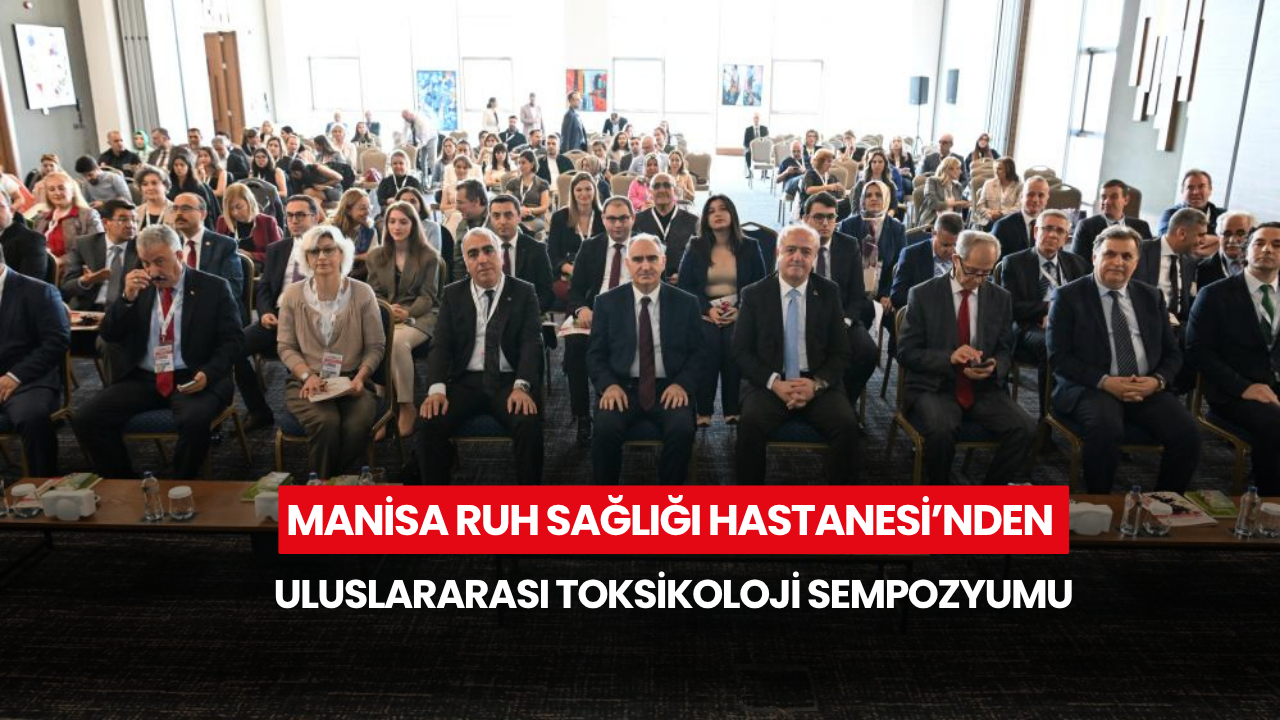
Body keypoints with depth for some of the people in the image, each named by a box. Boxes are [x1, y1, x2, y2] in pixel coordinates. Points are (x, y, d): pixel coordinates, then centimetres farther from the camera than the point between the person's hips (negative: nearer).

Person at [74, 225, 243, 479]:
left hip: (191, 379, -4)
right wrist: (127, 297, -9)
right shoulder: (138, 287, 12)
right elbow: (108, 335, 8)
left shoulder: (214, 288, 2)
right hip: (141, 379, 4)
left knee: (194, 420, -35)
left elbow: (232, 340, -2)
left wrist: (207, 374, -19)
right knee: (85, 418, -16)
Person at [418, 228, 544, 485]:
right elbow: (441, 345, 4)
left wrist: (521, 386, -22)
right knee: (429, 422, -25)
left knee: (529, 424, -31)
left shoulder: (524, 292, 6)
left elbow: (531, 343, -4)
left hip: (509, 382, -1)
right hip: (465, 382, 2)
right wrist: (436, 388, -15)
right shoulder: (452, 294, 12)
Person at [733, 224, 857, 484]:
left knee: (847, 425, -26)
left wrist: (817, 383, -13)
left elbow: (841, 353, 6)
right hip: (768, 384, -1)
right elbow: (741, 352, 1)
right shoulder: (754, 294, 3)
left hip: (818, 385, 1)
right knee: (750, 424, -30)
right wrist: (775, 383, -14)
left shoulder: (829, 292, 7)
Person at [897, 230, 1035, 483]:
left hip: (984, 389, 4)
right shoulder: (923, 294, -2)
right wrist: (949, 358, -22)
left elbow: (1005, 351, 14)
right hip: (934, 387, -3)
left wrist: (994, 367, -11)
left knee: (1025, 428, -22)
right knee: (941, 430, -34)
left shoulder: (1001, 298, 8)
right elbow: (906, 353, -5)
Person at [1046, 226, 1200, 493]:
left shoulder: (1151, 297, 16)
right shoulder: (1069, 297, 3)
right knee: (1106, 428, -35)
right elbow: (1058, 357, -4)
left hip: (1148, 388, 4)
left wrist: (1157, 380, -6)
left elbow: (1173, 352, 16)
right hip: (1090, 388, -4)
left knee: (1187, 431, -22)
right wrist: (1104, 381, -17)